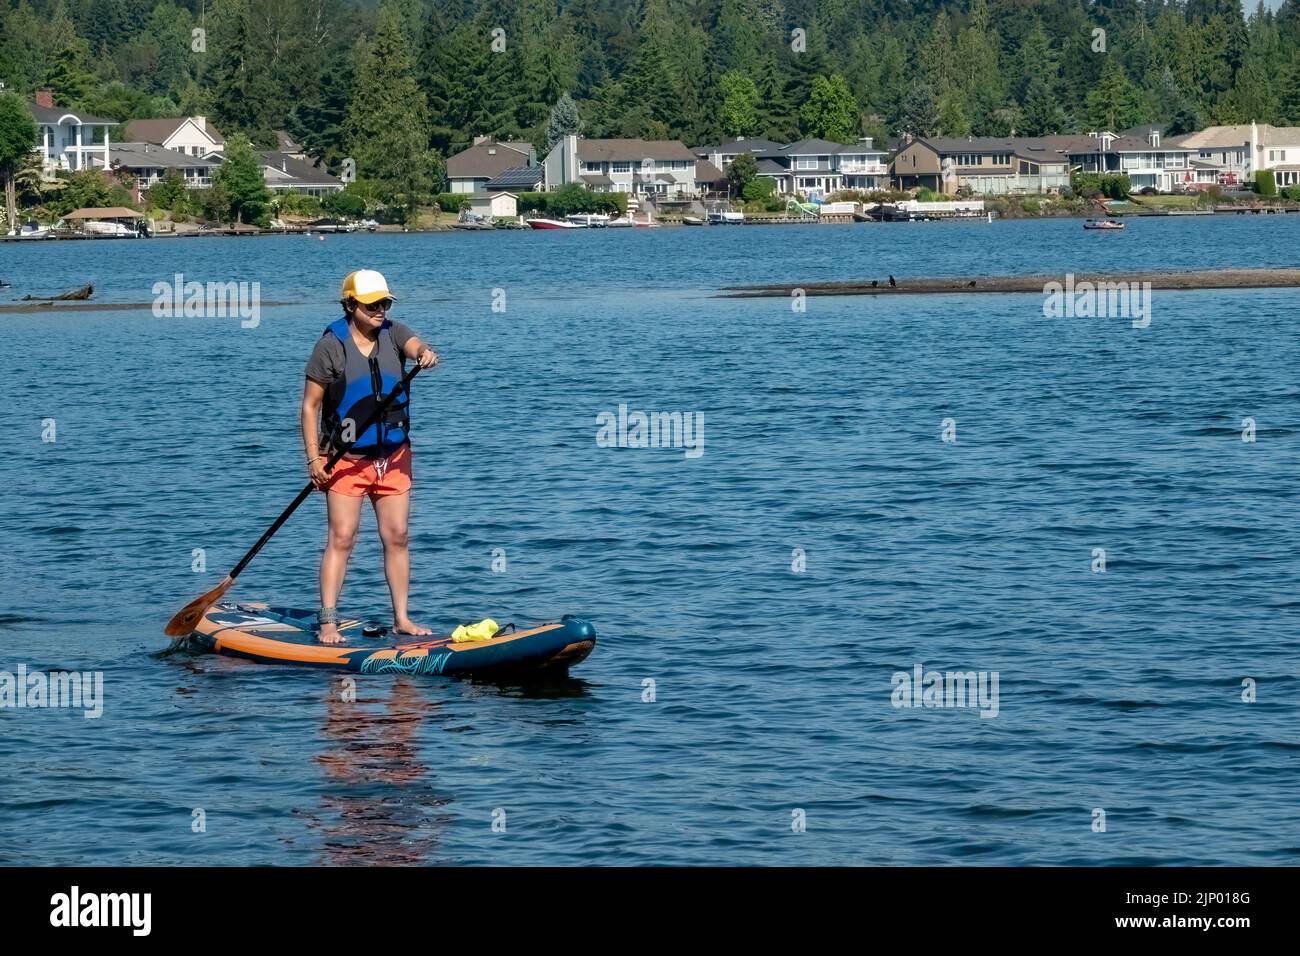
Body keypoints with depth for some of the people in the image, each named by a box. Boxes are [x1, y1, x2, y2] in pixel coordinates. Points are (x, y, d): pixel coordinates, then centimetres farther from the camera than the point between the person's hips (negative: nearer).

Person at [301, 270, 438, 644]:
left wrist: (425, 354, -45)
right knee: (341, 537, -8)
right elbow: (310, 405, -6)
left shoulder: (393, 334, 3)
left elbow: (415, 345, -20)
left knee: (397, 535, 5)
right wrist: (314, 458, -12)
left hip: (393, 457, 4)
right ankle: (327, 623, -9)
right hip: (346, 459, -4)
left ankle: (401, 618, 12)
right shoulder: (330, 346, -7)